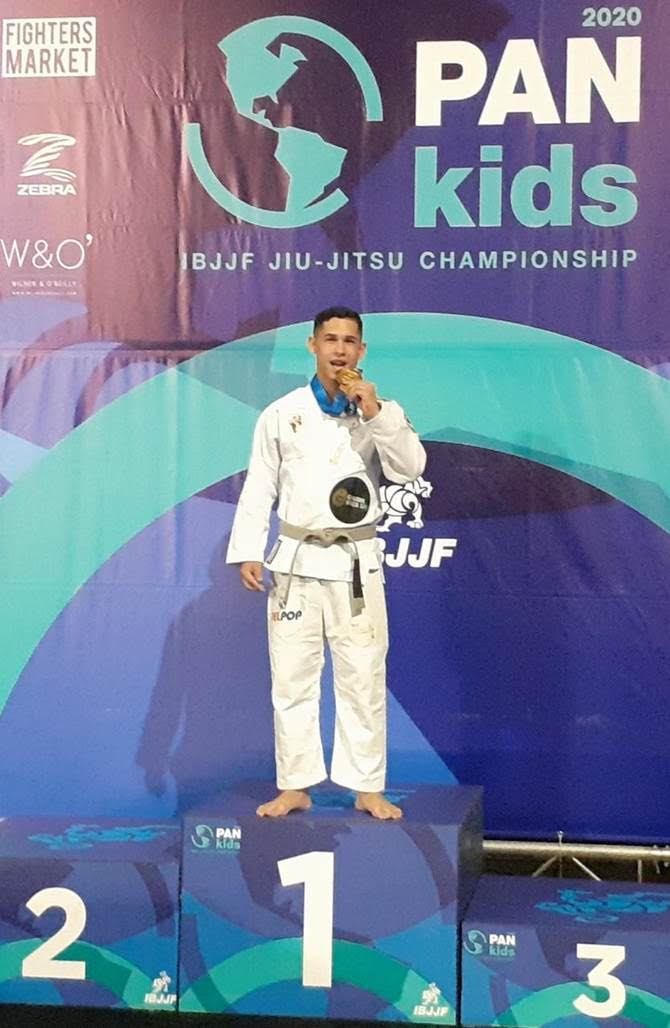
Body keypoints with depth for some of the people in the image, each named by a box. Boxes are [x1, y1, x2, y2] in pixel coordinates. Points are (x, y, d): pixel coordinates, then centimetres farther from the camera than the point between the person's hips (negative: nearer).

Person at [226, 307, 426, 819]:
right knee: (293, 679, 5)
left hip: (356, 563, -1)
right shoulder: (281, 414, 3)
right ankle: (295, 787, 15)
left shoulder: (381, 412, 3)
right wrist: (248, 552, -3)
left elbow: (411, 466, -12)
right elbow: (259, 487, 4)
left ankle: (369, 788, 12)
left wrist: (373, 412, -19)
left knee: (363, 680, 3)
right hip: (296, 560, 1)